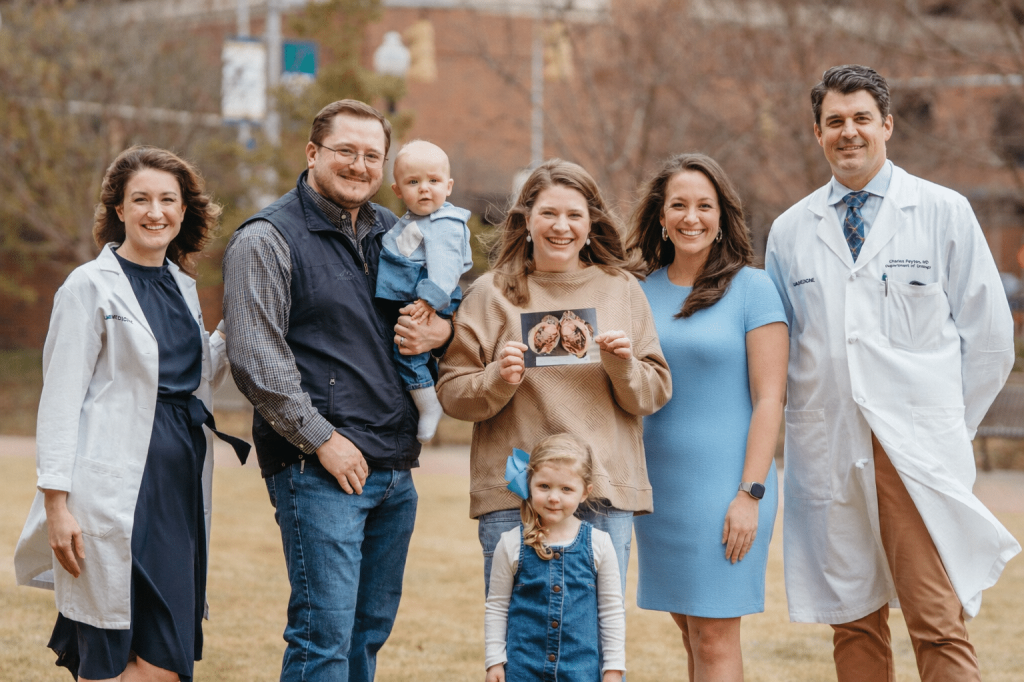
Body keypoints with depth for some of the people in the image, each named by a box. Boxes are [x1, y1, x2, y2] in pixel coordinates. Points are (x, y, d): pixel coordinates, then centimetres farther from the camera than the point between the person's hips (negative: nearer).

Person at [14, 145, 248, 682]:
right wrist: (57, 501, -13)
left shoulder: (182, 287, 16)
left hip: (182, 490, 7)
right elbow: (60, 400, -7)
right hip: (117, 492, -6)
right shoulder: (90, 286, -4)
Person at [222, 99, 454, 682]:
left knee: (371, 631, 12)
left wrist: (443, 329, 2)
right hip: (319, 467, -7)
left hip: (395, 467, 7)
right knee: (325, 635, -9)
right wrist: (322, 440, -15)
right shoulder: (267, 240, -5)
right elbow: (255, 360, -12)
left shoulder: (393, 234, 14)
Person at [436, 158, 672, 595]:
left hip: (607, 494, 2)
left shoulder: (622, 289, 10)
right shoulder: (492, 293, 4)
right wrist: (498, 380, -16)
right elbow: (451, 392, 3)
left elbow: (657, 392, 9)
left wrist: (624, 366, -10)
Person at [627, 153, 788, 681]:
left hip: (725, 480, -5)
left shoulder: (751, 288, -4)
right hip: (657, 482, 5)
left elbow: (768, 399, -8)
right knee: (691, 633, 8)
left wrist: (750, 494, -14)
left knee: (714, 639, -6)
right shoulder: (641, 292, 9)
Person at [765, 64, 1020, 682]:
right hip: (827, 453, 3)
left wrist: (948, 427, 5)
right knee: (854, 625, 6)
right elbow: (778, 347, 17)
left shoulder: (945, 212, 5)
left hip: (918, 452, -3)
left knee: (940, 627, -9)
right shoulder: (790, 232, 12)